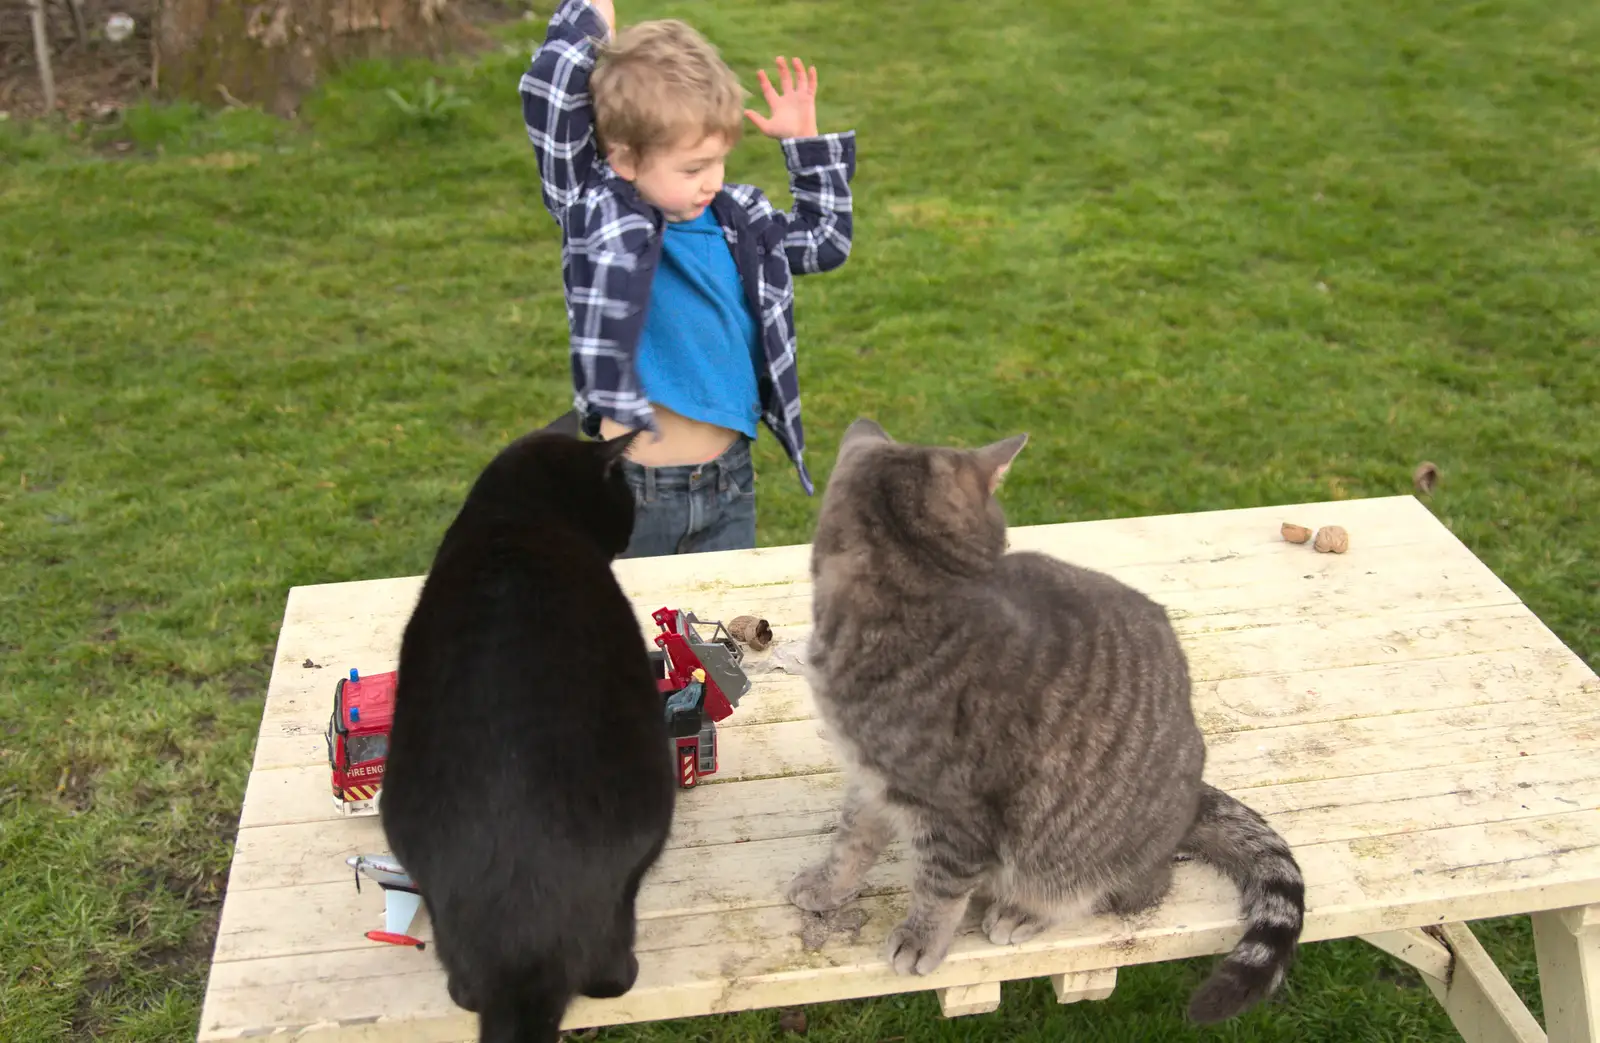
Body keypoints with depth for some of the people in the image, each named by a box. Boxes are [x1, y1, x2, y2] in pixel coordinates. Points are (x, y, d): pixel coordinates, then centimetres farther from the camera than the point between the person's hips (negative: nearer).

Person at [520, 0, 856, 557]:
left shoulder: (737, 221, 4)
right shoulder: (597, 213, -11)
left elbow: (825, 241, 19)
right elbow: (548, 94, -22)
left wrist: (805, 141, 10)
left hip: (729, 486, 5)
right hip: (629, 494, -4)